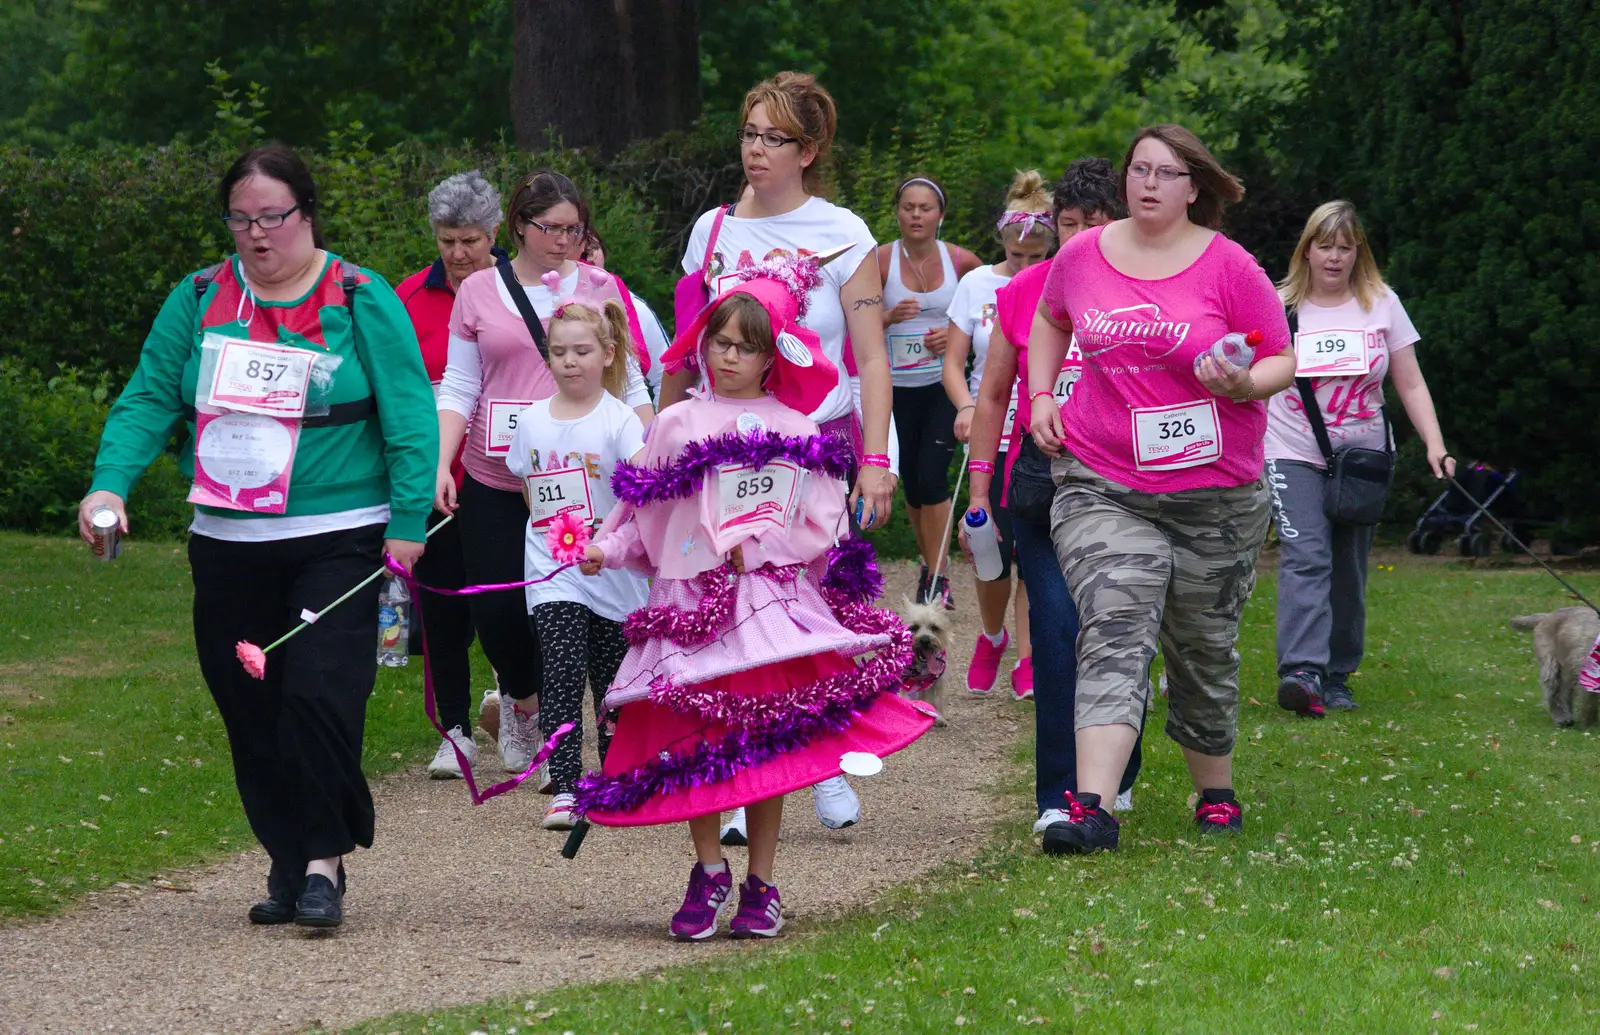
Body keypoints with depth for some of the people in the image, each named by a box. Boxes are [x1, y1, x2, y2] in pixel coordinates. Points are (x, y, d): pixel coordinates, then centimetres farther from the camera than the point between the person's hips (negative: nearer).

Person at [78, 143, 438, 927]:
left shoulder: (361, 302, -1)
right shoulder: (198, 301, 8)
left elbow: (409, 418, -3)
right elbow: (147, 401, 5)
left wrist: (408, 524, -10)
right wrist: (109, 481, -12)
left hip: (337, 540, -4)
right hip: (227, 542, 4)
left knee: (318, 693, -16)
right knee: (248, 708, 7)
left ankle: (324, 862, -6)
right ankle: (288, 861, 19)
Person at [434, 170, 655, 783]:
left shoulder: (599, 289, 5)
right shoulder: (478, 292, 6)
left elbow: (629, 385, 8)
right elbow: (459, 388, 8)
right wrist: (442, 464, -3)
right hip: (494, 481, 1)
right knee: (495, 607, 0)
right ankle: (521, 699, 30)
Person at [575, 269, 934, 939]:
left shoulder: (794, 429, 6)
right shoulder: (678, 424, 7)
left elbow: (821, 524, 4)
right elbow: (645, 515, 9)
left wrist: (758, 543, -8)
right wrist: (605, 550, -6)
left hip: (771, 600, 0)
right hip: (692, 601, 0)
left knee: (765, 747, -1)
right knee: (696, 746, -4)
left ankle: (760, 886, 8)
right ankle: (708, 871, 12)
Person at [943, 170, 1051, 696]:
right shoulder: (977, 284, 3)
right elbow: (953, 362, 4)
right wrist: (966, 406, -15)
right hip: (992, 435, 1)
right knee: (992, 551, -3)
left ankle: (1027, 658, 9)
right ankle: (991, 637, 25)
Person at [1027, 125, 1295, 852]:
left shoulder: (1228, 267, -4)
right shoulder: (1082, 256, 4)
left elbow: (1281, 361, 1)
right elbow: (1050, 320, 26)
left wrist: (1245, 385, -21)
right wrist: (1040, 397, 13)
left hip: (1214, 492, 0)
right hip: (1102, 484, 0)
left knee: (1203, 649, 11)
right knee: (1113, 633, -17)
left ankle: (1216, 794, 31)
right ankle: (1092, 808, -29)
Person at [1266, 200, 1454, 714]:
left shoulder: (1382, 304, 5)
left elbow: (1410, 384, 6)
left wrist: (1435, 445, -6)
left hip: (1362, 456, 3)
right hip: (1294, 454, -2)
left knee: (1348, 571, 4)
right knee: (1305, 559, -18)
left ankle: (1337, 678, 14)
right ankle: (1301, 672, -30)